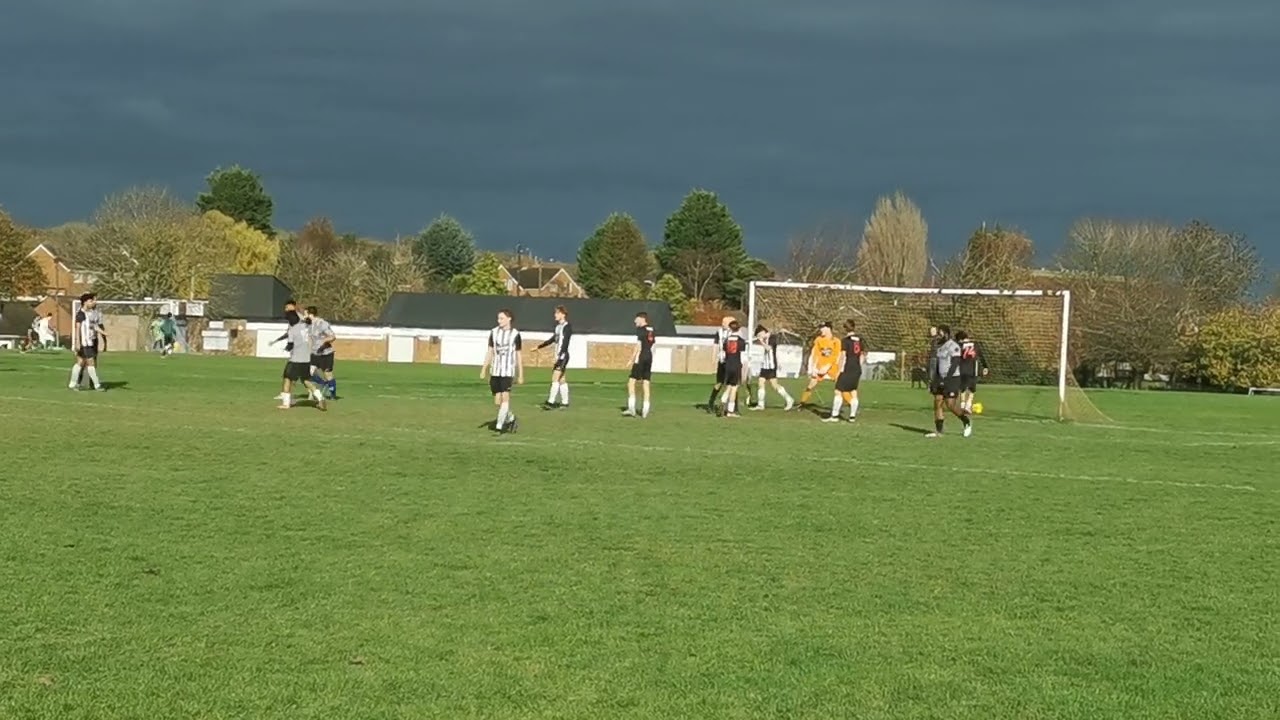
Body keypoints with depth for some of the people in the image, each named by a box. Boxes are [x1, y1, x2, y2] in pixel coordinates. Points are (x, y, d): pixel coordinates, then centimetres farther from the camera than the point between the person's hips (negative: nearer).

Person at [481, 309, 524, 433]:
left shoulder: (515, 334, -2)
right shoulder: (494, 332, 6)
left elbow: (518, 355, 3)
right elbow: (490, 351, 11)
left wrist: (520, 375, 3)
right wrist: (484, 369, 6)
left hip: (508, 371, -4)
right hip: (495, 370, 4)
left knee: (505, 397, -17)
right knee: (497, 401, 5)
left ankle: (499, 426, -15)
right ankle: (511, 418, 29)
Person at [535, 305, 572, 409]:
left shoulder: (567, 327, -11)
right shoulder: (558, 326, 14)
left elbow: (565, 344, -19)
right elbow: (552, 340, 25)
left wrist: (558, 357, -25)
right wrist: (539, 347, 29)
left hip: (563, 356, -9)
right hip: (558, 356, 9)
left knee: (555, 379, -11)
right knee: (561, 380, 9)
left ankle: (551, 402, -13)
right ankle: (565, 402, 12)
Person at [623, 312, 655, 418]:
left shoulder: (640, 330, -8)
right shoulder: (651, 331, 15)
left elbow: (638, 346, -14)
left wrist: (632, 359, -11)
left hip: (641, 358, -7)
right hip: (649, 358, 7)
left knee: (631, 382, -4)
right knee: (646, 383, 6)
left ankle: (631, 408, -11)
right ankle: (645, 410, 4)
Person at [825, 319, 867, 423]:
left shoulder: (845, 340, -9)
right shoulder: (860, 339, 9)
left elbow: (843, 356, -12)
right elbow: (862, 355, 14)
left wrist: (840, 371, -9)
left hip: (847, 369, -6)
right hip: (857, 369, 6)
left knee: (838, 392, -2)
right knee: (853, 393, 10)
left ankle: (835, 416, -5)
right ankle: (852, 416, 11)